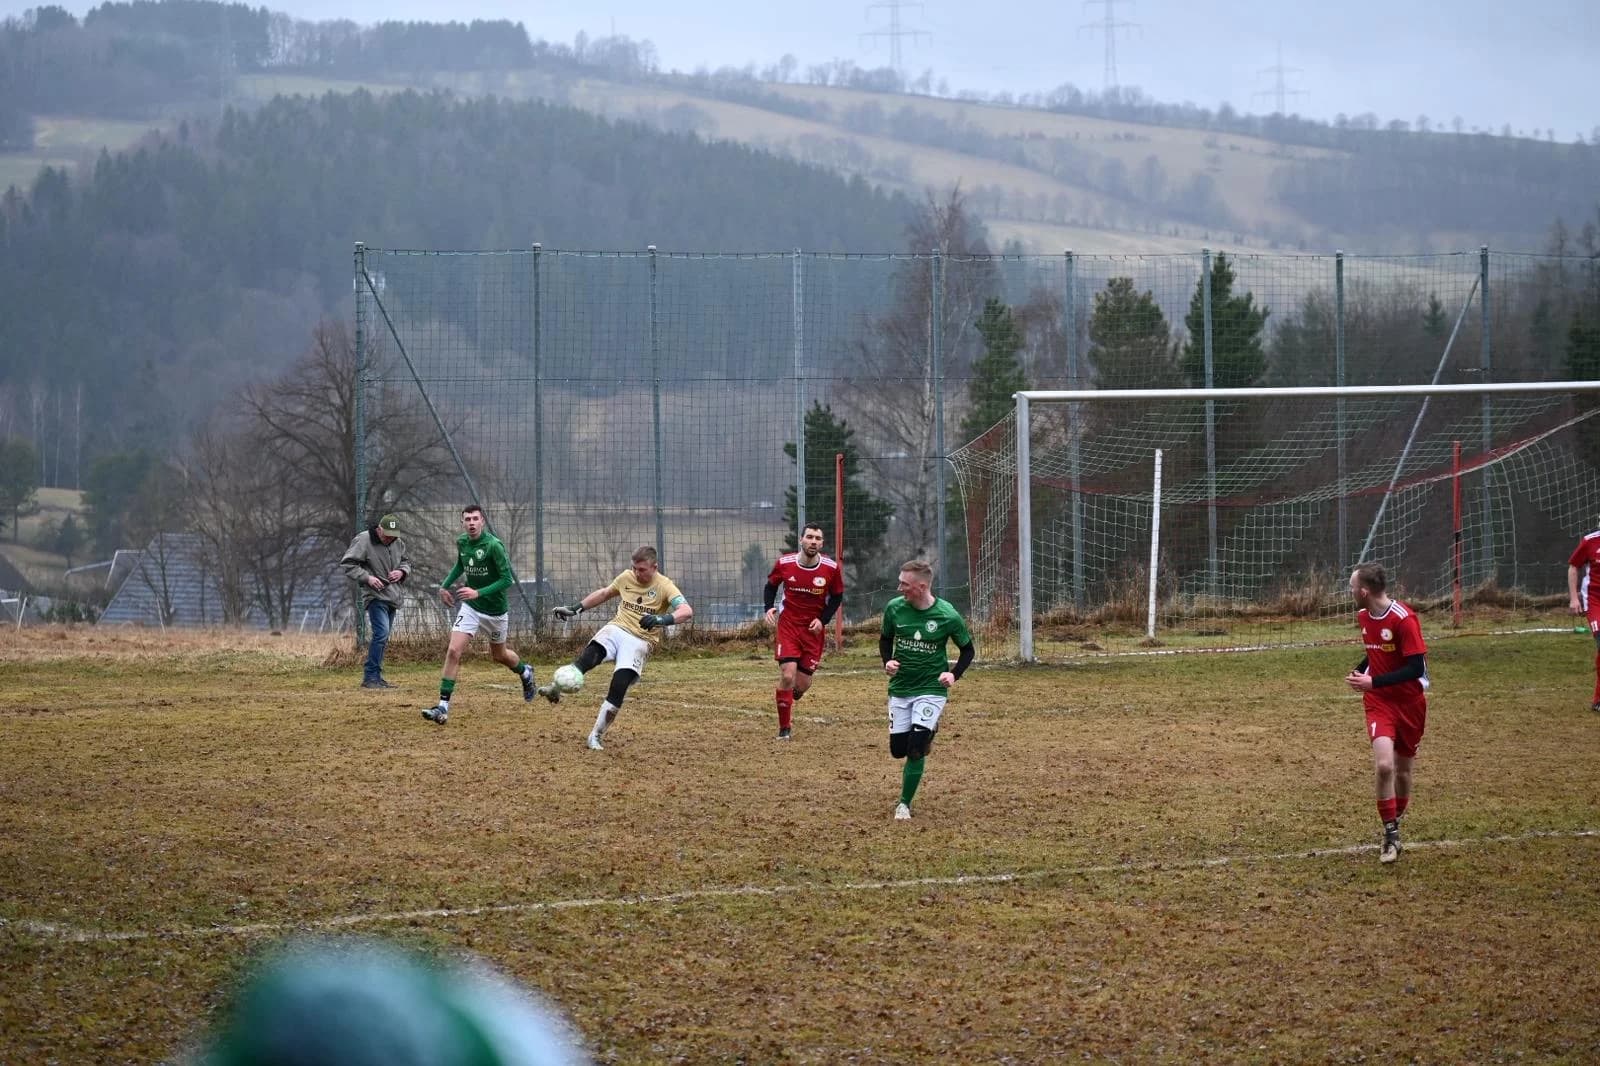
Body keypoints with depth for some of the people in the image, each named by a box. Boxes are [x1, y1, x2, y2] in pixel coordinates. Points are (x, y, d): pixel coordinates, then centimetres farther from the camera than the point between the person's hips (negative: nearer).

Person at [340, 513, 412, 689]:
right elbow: (346, 564, -10)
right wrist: (367, 578, -20)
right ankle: (370, 677, -17)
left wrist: (402, 572, 0)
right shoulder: (363, 540, -10)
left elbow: (406, 562, 24)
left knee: (383, 638, 9)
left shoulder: (398, 543, 9)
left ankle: (375, 677, 15)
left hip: (392, 596, 7)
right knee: (381, 633, -19)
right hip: (375, 595, -7)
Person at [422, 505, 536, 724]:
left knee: (499, 655, 18)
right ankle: (443, 706, -13)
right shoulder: (461, 542, -3)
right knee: (453, 651, -14)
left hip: (495, 610, -4)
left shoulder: (494, 546, -22)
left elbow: (507, 579, -22)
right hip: (470, 607, 4)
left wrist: (478, 593, -30)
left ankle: (525, 672, 53)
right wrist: (445, 585, 9)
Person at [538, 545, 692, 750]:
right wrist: (577, 607, 19)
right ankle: (556, 688, -44)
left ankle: (596, 736, -9)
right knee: (591, 654, -30)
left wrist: (663, 619, -40)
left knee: (619, 686, -19)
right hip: (616, 629, 3)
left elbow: (686, 611, -22)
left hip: (640, 641, -3)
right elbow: (604, 593, 26)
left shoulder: (664, 586, -7)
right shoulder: (627, 577, 8)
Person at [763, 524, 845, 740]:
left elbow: (837, 596, 5)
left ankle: (790, 701, 41)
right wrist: (769, 608, -9)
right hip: (788, 624, -1)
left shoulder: (831, 569, -9)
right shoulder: (784, 564, -9)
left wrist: (823, 620, -8)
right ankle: (784, 728, -2)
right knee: (787, 675, -15)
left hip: (813, 629, 1)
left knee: (803, 683, 4)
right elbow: (771, 585, 9)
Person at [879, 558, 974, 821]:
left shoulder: (947, 616, -15)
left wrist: (954, 674, -15)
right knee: (898, 749, 5)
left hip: (931, 689, -4)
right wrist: (887, 661, -7)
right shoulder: (894, 608, -8)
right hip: (900, 688, 4)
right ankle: (928, 732, 41)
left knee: (915, 748, -16)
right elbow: (885, 638, 12)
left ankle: (905, 804, -1)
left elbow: (968, 650, 1)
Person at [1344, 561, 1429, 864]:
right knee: (1384, 765, -19)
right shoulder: (1363, 616, 2)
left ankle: (1394, 825, 35)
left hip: (1410, 702, -3)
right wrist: (1359, 671, -1)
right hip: (1379, 702, 3)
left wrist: (1373, 682, -25)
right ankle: (1391, 836, -10)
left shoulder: (1404, 618, -20)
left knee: (1402, 770, 11)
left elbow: (1416, 667, -22)